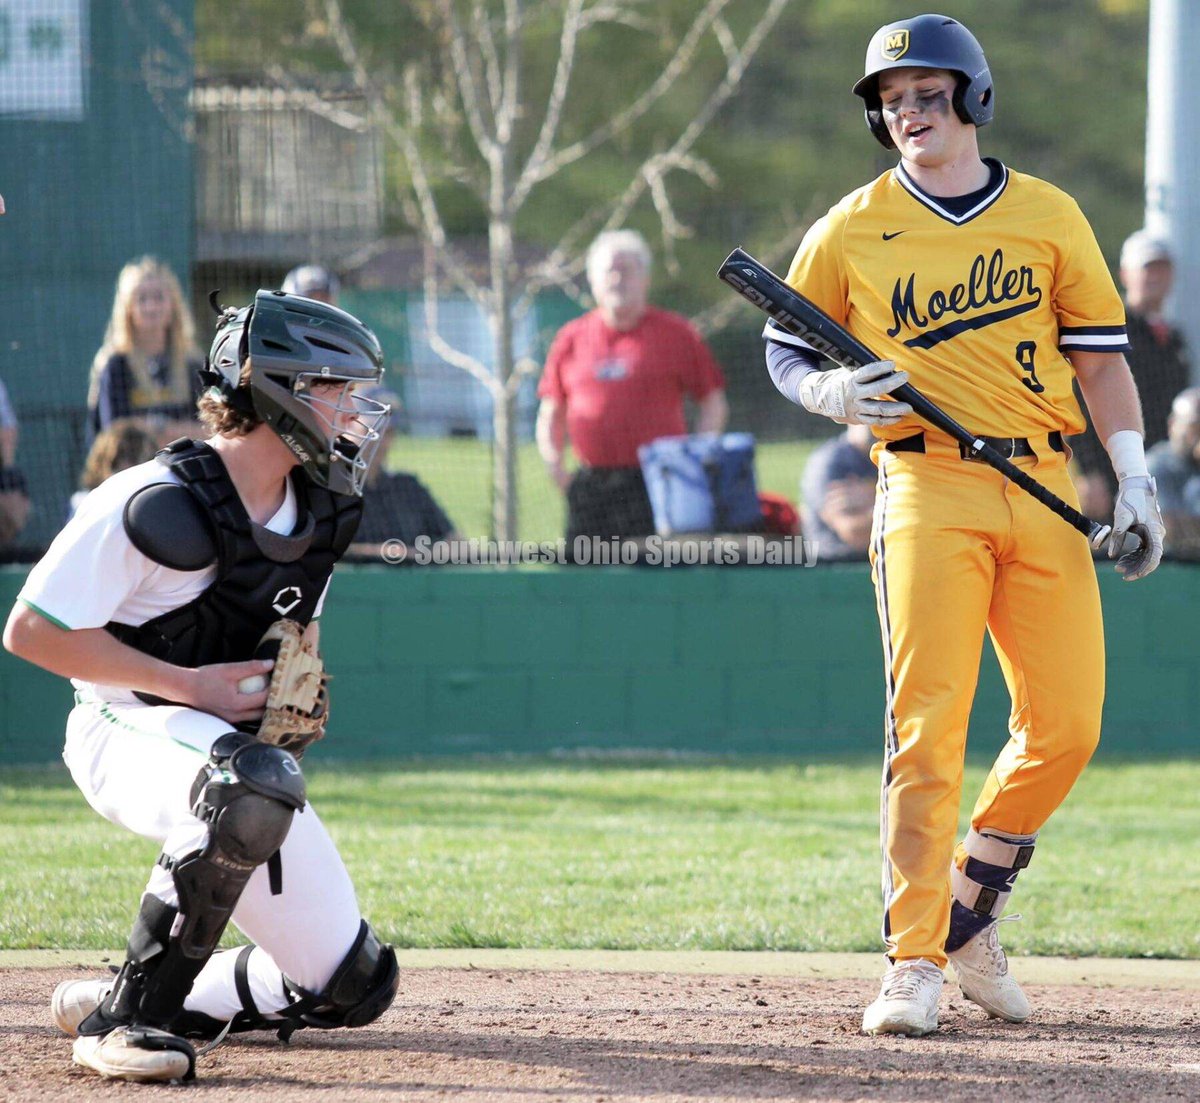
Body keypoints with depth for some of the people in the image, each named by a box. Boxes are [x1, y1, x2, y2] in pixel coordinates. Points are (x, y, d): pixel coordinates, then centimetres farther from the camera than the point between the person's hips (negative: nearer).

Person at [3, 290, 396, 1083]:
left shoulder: (322, 507, 3)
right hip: (127, 725, -8)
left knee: (352, 985, 1)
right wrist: (190, 686, -22)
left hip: (238, 740, 8)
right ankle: (126, 1019, -31)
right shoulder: (159, 504, -21)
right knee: (255, 782, -42)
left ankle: (133, 1004, 17)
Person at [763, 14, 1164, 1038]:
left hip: (1045, 491, 3)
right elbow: (785, 349, 14)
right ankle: (915, 963, -10)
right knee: (928, 727, -12)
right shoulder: (852, 231, 6)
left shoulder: (1048, 215, 10)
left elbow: (1100, 353, 12)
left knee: (1066, 728, -1)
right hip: (928, 485, -3)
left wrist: (1134, 476, 4)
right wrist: (833, 391, -8)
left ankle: (969, 917, 18)